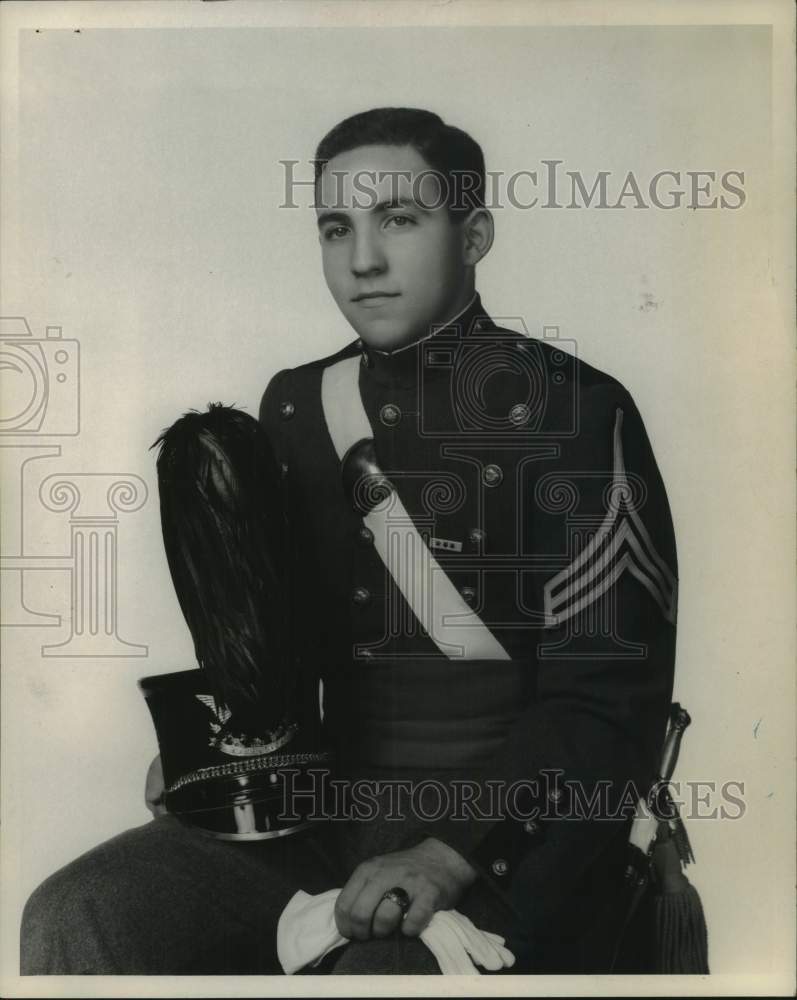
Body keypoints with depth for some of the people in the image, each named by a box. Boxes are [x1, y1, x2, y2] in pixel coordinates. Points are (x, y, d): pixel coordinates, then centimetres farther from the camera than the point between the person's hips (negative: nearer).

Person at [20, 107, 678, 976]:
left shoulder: (573, 408, -7)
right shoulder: (293, 404, 10)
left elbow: (607, 700, -11)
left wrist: (451, 853, -21)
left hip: (507, 830, -3)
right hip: (326, 808, 4)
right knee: (68, 921, -16)